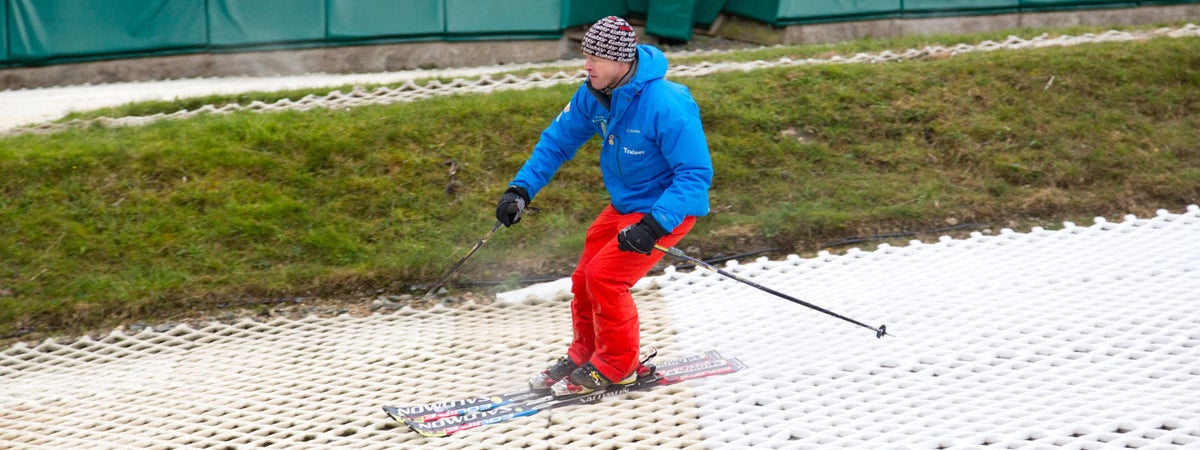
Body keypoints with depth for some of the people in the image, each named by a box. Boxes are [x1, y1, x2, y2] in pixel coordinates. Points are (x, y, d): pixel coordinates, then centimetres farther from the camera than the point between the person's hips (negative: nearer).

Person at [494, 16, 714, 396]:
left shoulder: (666, 105, -29)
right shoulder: (593, 96, -6)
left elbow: (696, 173, -28)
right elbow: (558, 141, 6)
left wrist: (654, 225, -38)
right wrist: (521, 189, -5)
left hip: (668, 207, -8)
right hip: (623, 205, 8)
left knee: (604, 276, -17)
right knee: (584, 279, 5)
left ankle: (618, 366, 3)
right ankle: (585, 354, 27)